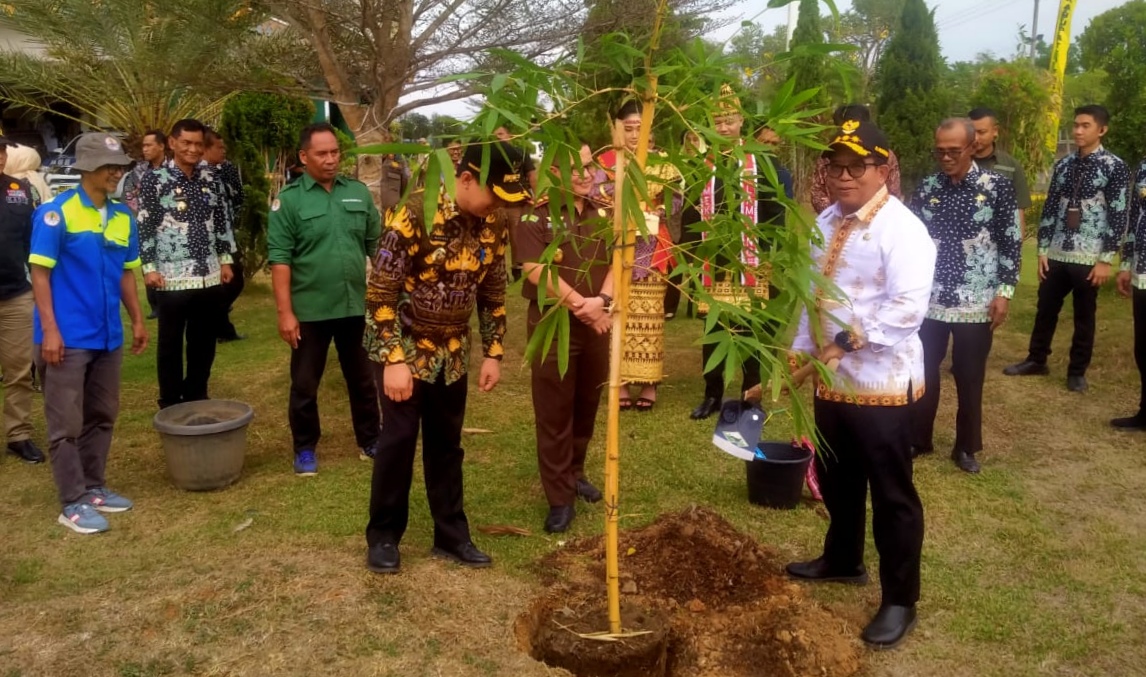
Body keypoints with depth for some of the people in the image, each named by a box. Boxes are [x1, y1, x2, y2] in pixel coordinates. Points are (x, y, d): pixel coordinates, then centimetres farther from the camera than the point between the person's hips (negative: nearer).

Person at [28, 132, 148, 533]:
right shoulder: (56, 212, -11)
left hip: (108, 336, 6)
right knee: (66, 422, 3)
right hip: (68, 336, -6)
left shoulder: (123, 217, 6)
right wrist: (49, 329, -16)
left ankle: (94, 487, 29)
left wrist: (138, 319, 13)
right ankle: (73, 502, 11)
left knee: (102, 416, 16)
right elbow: (40, 273, -11)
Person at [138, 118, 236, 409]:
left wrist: (225, 259, 12)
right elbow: (144, 226, -6)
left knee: (205, 343, 12)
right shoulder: (154, 179, -4)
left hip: (210, 277, 5)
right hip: (173, 278, -4)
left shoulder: (210, 178, 9)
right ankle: (170, 405, 17)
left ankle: (197, 399, 27)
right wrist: (148, 267, -11)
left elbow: (223, 220, 15)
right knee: (171, 344, 6)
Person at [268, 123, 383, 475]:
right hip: (310, 310, -3)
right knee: (304, 385, 10)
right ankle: (305, 448, 27)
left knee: (362, 379, 15)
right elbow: (280, 259, -9)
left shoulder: (359, 192, 4)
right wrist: (285, 312, -13)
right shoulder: (289, 199, -7)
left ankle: (370, 440, 31)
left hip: (357, 306, 3)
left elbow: (377, 245, 8)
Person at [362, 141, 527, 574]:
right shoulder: (414, 215, -23)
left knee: (446, 443, 11)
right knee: (399, 439, -1)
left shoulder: (492, 228, -4)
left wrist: (494, 354, 4)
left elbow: (493, 295, 8)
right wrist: (394, 359, -25)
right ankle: (383, 536, 17)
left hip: (451, 350, 5)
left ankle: (451, 535, 23)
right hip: (403, 346, -5)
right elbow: (380, 292, -22)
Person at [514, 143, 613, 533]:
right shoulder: (536, 215, -9)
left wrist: (602, 302, -13)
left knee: (587, 406, 15)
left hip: (596, 323, 5)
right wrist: (580, 304, -14)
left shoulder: (603, 214, 9)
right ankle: (560, 498, 9)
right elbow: (537, 270, -17)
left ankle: (575, 473, 35)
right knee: (554, 412, 1)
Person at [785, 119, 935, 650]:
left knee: (891, 493, 5)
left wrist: (850, 339, -29)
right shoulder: (826, 222, 10)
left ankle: (900, 600, 20)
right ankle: (842, 560, 45)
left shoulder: (901, 228, -16)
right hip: (831, 379, 8)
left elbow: (908, 307, -25)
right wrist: (800, 351, 14)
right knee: (836, 479, 23)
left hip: (881, 381, -8)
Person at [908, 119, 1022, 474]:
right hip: (928, 301, 2)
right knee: (923, 373, 10)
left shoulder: (997, 186, -3)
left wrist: (1005, 291, -7)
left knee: (970, 379, 8)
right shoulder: (926, 188, 3)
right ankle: (917, 439, 27)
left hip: (977, 303, -2)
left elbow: (1012, 242, -2)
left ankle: (966, 447, 24)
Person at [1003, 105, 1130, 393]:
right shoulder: (1063, 165, 7)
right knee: (1045, 309, 13)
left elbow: (1118, 216, -8)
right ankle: (1036, 360, 29)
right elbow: (1050, 208, 9)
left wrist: (1106, 259, -12)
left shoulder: (1115, 167, -6)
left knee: (1084, 317, 7)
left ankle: (1077, 371, 20)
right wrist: (1042, 250, 5)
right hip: (1056, 254, 4)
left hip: (1089, 258, -4)